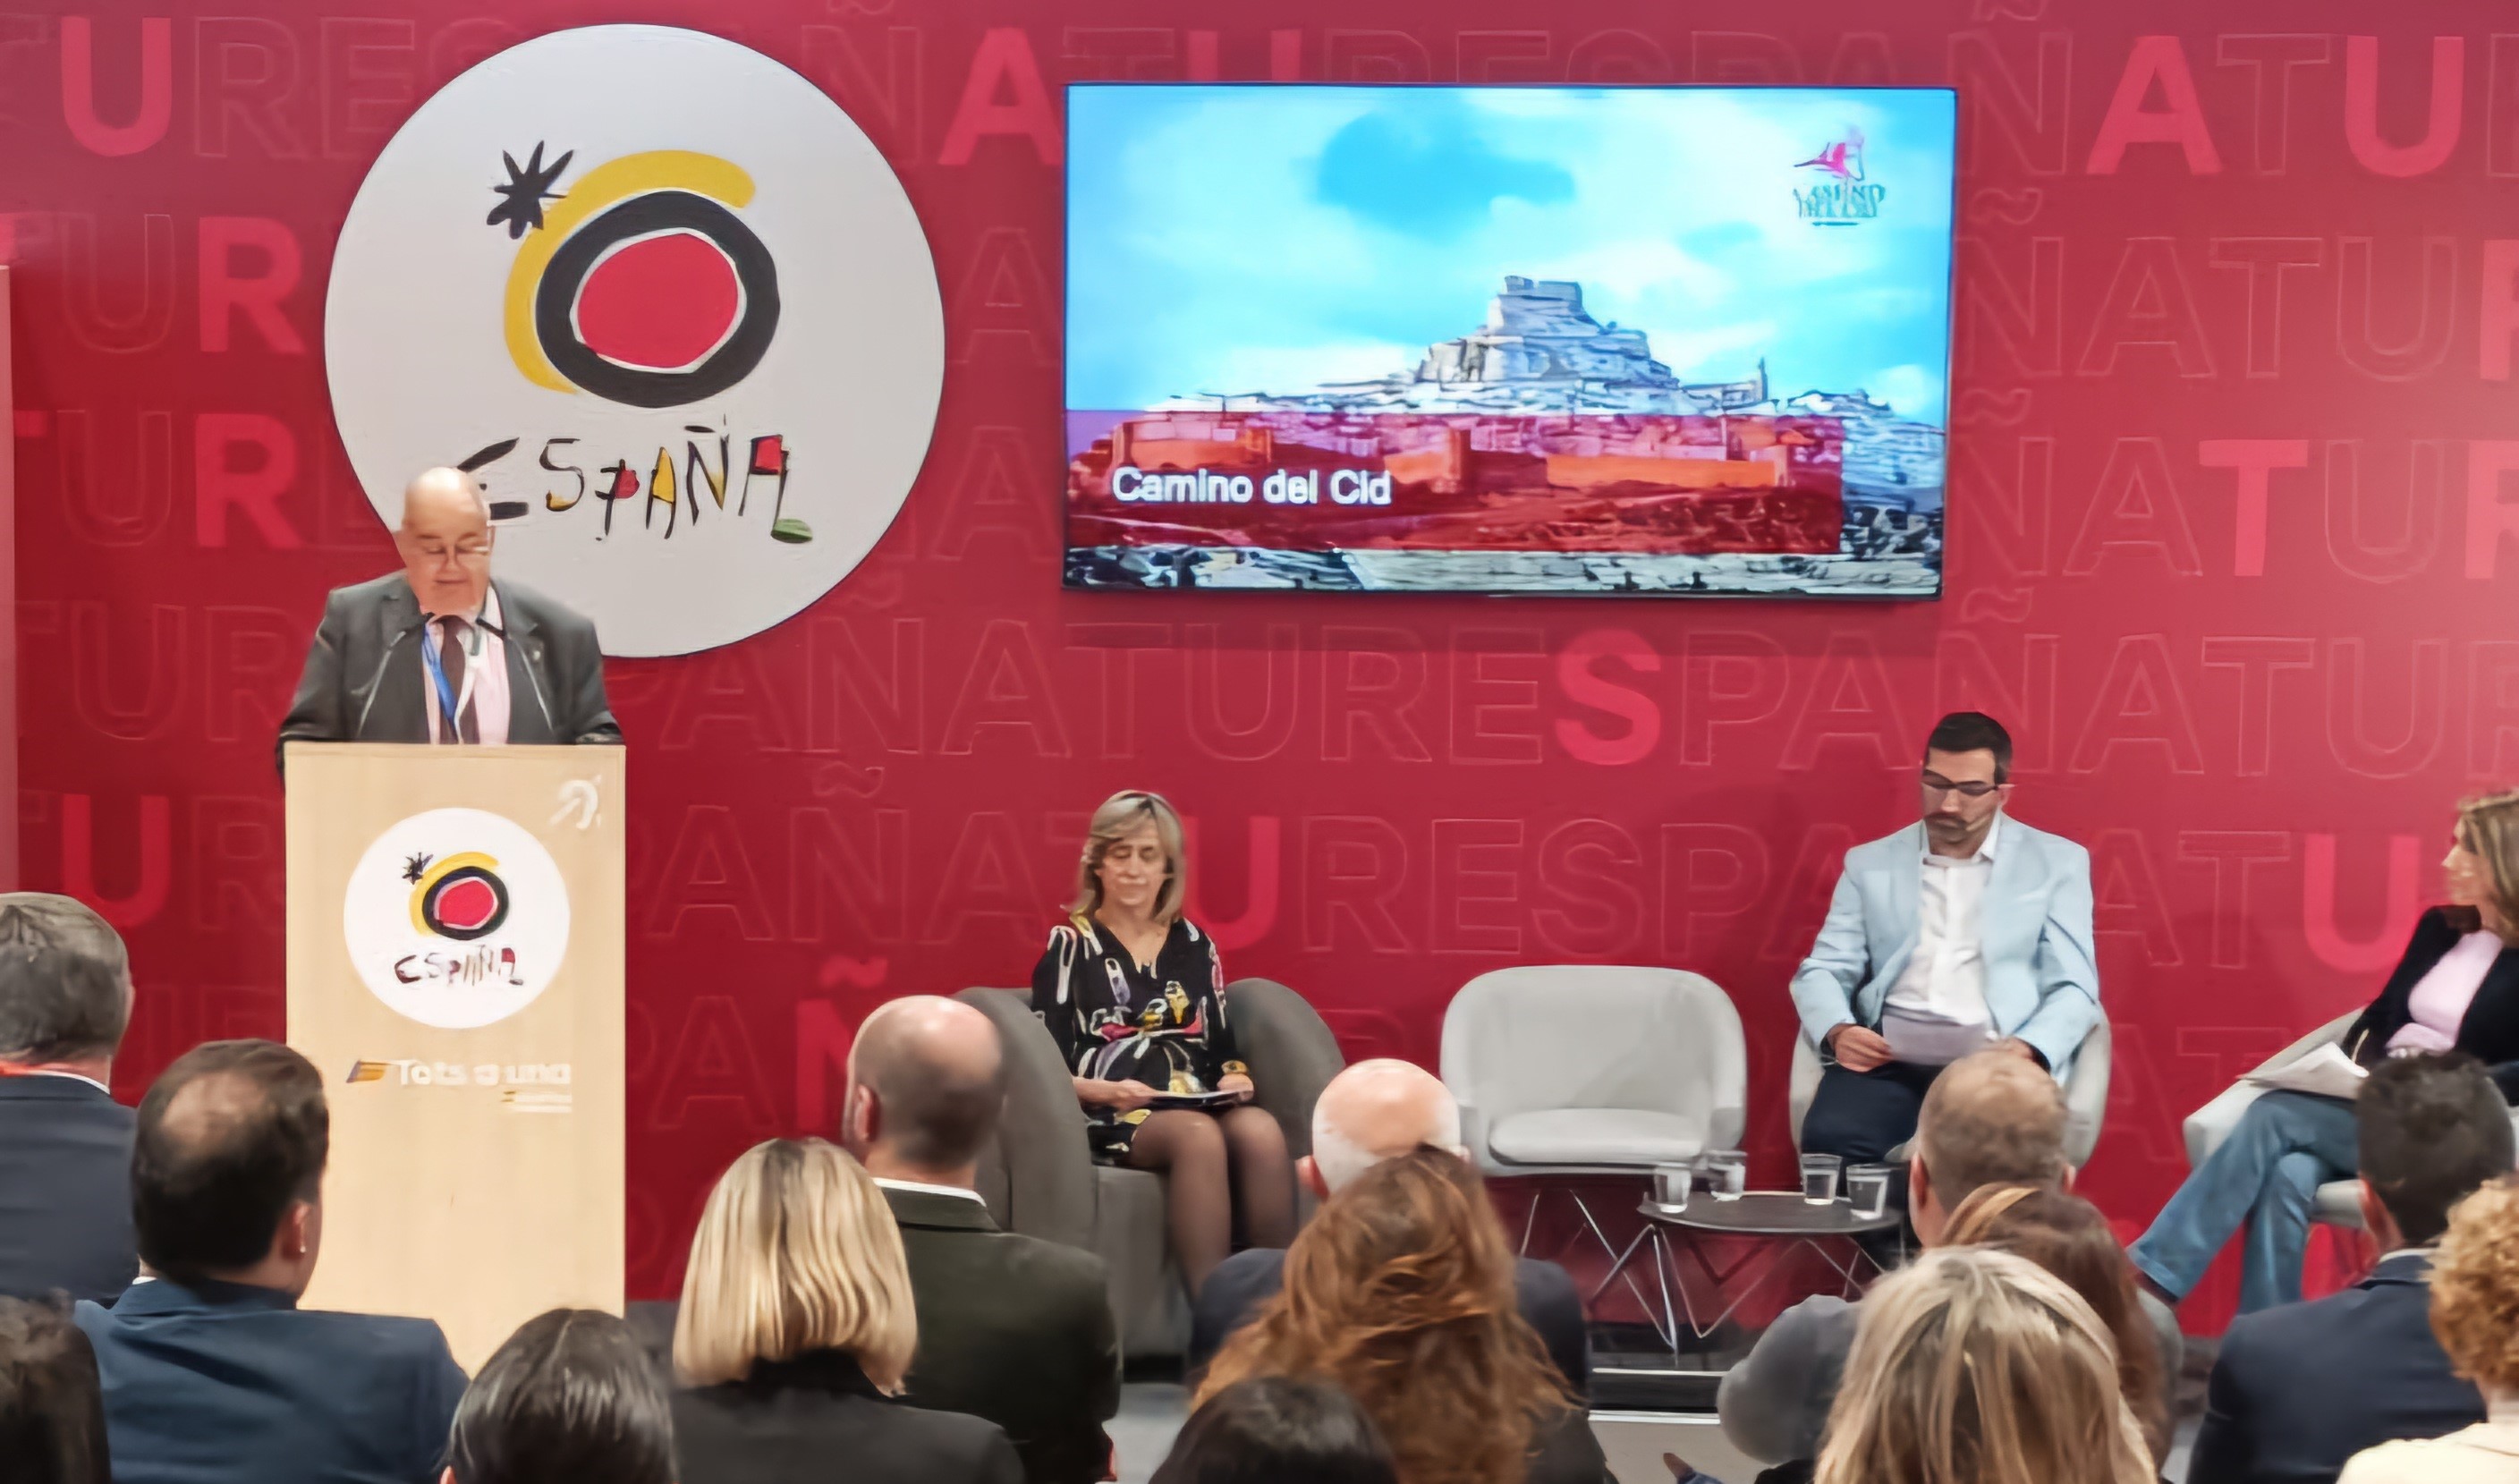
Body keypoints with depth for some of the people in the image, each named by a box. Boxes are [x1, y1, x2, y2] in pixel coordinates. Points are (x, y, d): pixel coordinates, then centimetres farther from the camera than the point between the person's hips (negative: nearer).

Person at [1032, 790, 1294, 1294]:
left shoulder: (1194, 945, 20)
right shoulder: (1071, 945, 8)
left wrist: (1234, 1078, -4)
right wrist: (1108, 1091, -16)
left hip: (1197, 1108, 4)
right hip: (1110, 1117, -3)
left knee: (1262, 1131, -34)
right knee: (1199, 1136, -38)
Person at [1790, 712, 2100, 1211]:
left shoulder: (2056, 863, 13)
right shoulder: (1870, 863, 19)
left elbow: (2073, 989, 6)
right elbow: (1822, 970, 14)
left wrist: (2026, 1050, -15)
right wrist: (1837, 1031, -9)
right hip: (1890, 1058, 2)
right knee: (1829, 1139, -32)